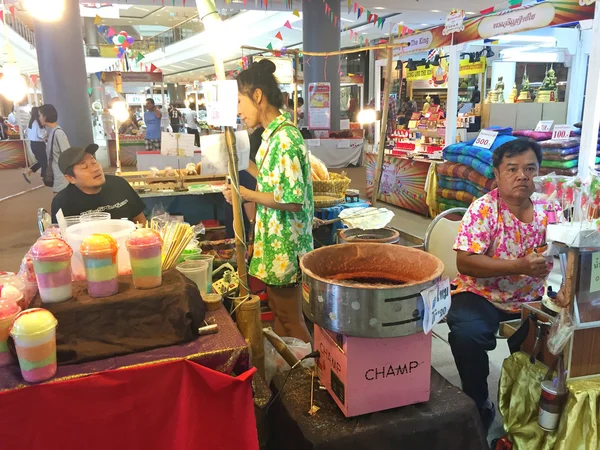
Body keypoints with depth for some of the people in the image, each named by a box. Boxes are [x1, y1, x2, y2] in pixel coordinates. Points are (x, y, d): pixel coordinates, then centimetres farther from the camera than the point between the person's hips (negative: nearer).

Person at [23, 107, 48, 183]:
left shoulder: (31, 122, 8)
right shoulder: (38, 122, -18)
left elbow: (28, 134, 16)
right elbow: (41, 135, -21)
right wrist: (47, 135, -1)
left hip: (33, 144, 9)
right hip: (38, 144, -9)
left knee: (40, 161, 20)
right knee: (44, 162, 5)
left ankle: (27, 172, 9)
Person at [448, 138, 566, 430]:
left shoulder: (549, 211, 3)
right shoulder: (484, 208, -11)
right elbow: (465, 263, -18)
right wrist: (519, 267, -27)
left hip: (531, 300, 5)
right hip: (482, 296, -4)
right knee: (467, 334, -30)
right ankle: (479, 406, -2)